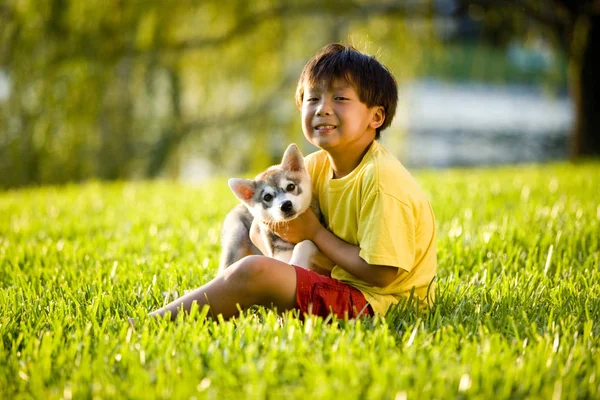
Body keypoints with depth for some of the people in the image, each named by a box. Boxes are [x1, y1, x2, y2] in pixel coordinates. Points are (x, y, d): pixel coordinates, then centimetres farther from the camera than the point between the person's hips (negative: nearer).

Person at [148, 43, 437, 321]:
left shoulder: (381, 178, -19)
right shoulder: (318, 165, 6)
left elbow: (381, 274, -22)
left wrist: (315, 233, -13)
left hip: (377, 301, -10)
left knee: (254, 272, -22)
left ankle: (151, 324, -14)